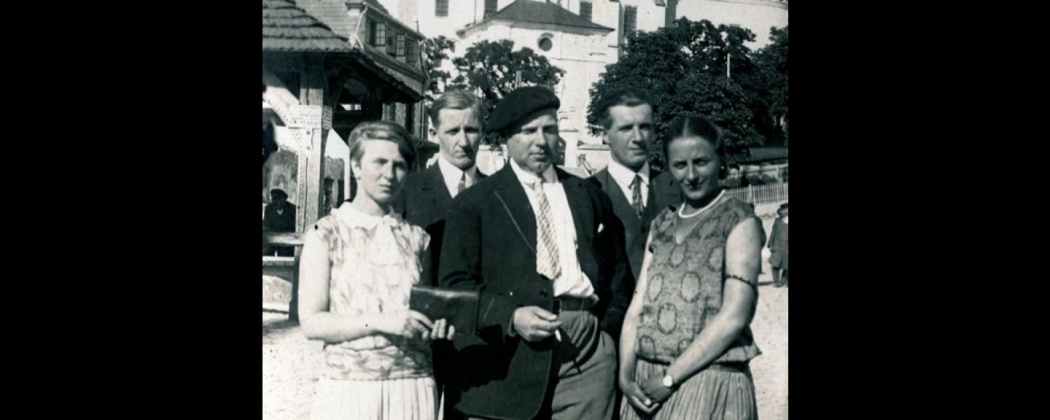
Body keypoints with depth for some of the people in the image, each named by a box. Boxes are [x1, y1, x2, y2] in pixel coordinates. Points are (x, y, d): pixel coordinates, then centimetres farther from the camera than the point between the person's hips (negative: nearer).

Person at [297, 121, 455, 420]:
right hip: (349, 389, -2)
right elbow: (311, 322, -7)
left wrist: (438, 321, -6)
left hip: (413, 388, 3)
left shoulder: (417, 237, 7)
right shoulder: (326, 235, -1)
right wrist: (379, 322, -19)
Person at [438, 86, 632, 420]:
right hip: (508, 358, -2)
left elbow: (618, 268, 22)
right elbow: (455, 283, -2)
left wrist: (609, 324, 7)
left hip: (587, 355, 3)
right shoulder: (475, 202, 5)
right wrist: (511, 317, -16)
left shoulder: (590, 196, 17)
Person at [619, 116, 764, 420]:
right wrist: (626, 374, -6)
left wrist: (669, 379, -13)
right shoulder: (661, 225, 11)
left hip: (710, 383, -5)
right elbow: (638, 305, 7)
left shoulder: (740, 222, -5)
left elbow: (734, 317, -13)